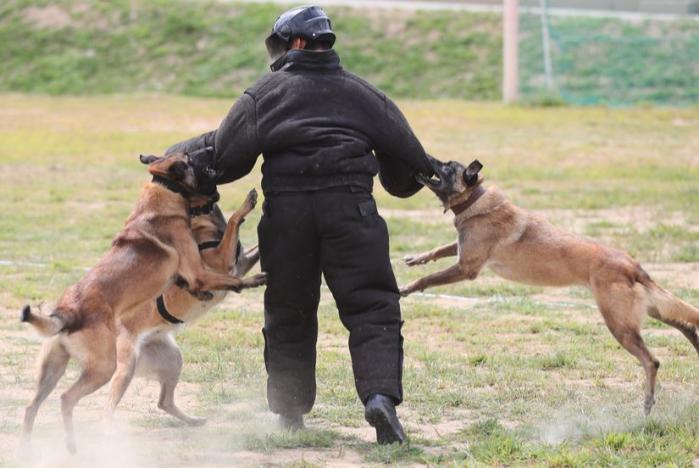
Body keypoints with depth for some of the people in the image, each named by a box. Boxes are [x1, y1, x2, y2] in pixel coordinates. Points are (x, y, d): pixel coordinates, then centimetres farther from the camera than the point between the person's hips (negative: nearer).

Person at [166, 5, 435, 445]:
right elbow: (406, 152, 15)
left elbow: (225, 154, 4)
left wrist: (179, 156, 21)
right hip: (350, 206, 0)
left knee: (288, 313, 13)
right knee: (372, 308, -1)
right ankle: (381, 395, -22)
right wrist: (413, 178, 37)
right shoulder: (361, 92, 14)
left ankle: (289, 413, 17)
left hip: (286, 210, 0)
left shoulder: (266, 93, 8)